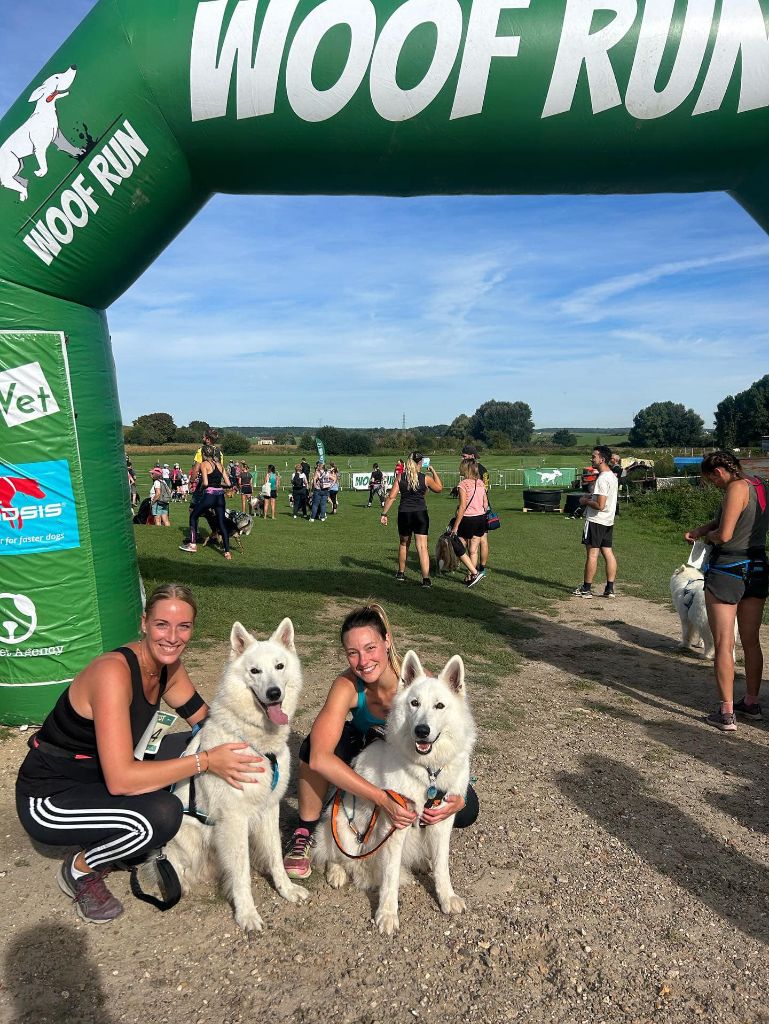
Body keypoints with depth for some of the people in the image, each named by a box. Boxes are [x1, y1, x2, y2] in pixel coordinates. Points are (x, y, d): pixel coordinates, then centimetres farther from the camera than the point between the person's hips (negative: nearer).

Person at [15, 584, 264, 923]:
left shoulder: (168, 666, -5)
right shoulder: (114, 672, -30)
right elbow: (120, 780, -34)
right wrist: (206, 761, -30)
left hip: (100, 777, 8)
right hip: (49, 800, -8)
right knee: (161, 813, -29)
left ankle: (126, 844, 13)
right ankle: (80, 871, 2)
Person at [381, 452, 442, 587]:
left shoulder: (400, 477, 0)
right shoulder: (425, 478, -3)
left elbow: (391, 497, -5)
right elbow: (439, 488, 15)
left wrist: (384, 514, 0)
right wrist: (433, 471, 20)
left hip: (404, 514, 2)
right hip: (420, 514, -2)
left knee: (404, 544, 22)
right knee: (422, 546, -3)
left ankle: (401, 573, 34)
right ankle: (426, 579, -9)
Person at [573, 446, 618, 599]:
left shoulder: (602, 479, -20)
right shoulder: (612, 476, 12)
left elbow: (600, 505, -25)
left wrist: (585, 501, -10)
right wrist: (591, 496, 11)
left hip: (596, 520, -9)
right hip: (608, 521, 9)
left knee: (592, 553, -3)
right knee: (608, 553, 9)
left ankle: (586, 589, 4)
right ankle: (610, 589, 12)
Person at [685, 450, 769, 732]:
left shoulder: (737, 488, -16)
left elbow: (724, 534, -22)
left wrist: (709, 536, -2)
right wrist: (699, 530, 10)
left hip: (727, 570, -8)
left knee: (723, 643, 0)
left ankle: (727, 714, 4)